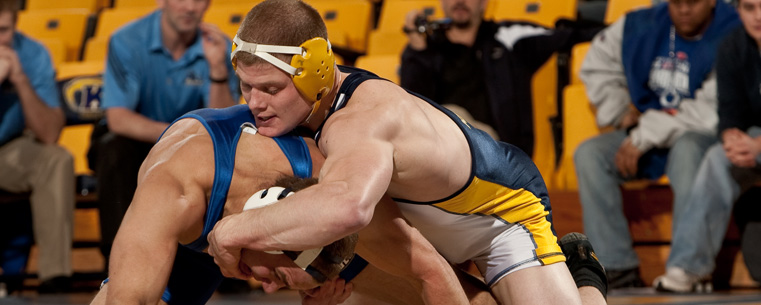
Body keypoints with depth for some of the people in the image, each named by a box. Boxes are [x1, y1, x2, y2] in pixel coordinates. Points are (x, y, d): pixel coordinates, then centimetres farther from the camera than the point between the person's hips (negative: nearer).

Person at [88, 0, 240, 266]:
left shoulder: (217, 46, -9)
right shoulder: (127, 42, -17)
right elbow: (118, 119, -26)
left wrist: (218, 67, -33)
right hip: (133, 141, -2)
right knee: (114, 149, -35)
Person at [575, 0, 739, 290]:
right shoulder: (639, 26, 5)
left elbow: (710, 111, -21)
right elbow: (597, 65, 21)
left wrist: (645, 137, -20)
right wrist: (621, 113, 6)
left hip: (700, 138, -6)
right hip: (643, 136, 6)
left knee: (688, 150, -39)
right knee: (589, 154, -18)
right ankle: (618, 268, -23)